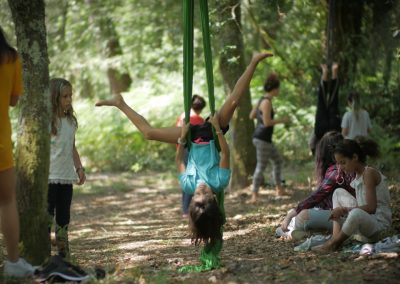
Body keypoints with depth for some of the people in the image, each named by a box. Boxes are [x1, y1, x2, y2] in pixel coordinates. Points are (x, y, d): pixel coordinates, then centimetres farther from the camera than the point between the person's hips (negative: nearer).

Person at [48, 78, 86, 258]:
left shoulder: (71, 121, 10)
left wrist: (79, 168, 12)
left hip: (66, 177, 7)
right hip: (49, 176, -7)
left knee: (64, 217, 11)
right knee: (47, 215, -6)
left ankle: (64, 254, 17)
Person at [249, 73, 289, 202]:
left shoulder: (262, 100, 11)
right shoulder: (267, 102, -17)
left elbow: (251, 116, 17)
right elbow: (267, 122, -22)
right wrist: (282, 120, -11)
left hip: (265, 139, 10)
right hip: (262, 139, -10)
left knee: (278, 160, 20)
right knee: (261, 167, -7)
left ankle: (279, 189, 28)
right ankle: (254, 195, -5)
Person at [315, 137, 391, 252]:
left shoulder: (369, 173, -16)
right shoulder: (358, 174, 11)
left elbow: (371, 207, -22)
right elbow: (361, 203, 11)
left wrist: (345, 210, -17)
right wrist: (343, 210, -5)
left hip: (379, 221, -10)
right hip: (364, 218, 10)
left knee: (356, 214, -41)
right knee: (339, 193, 14)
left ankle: (333, 244, -15)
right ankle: (336, 236, -2)